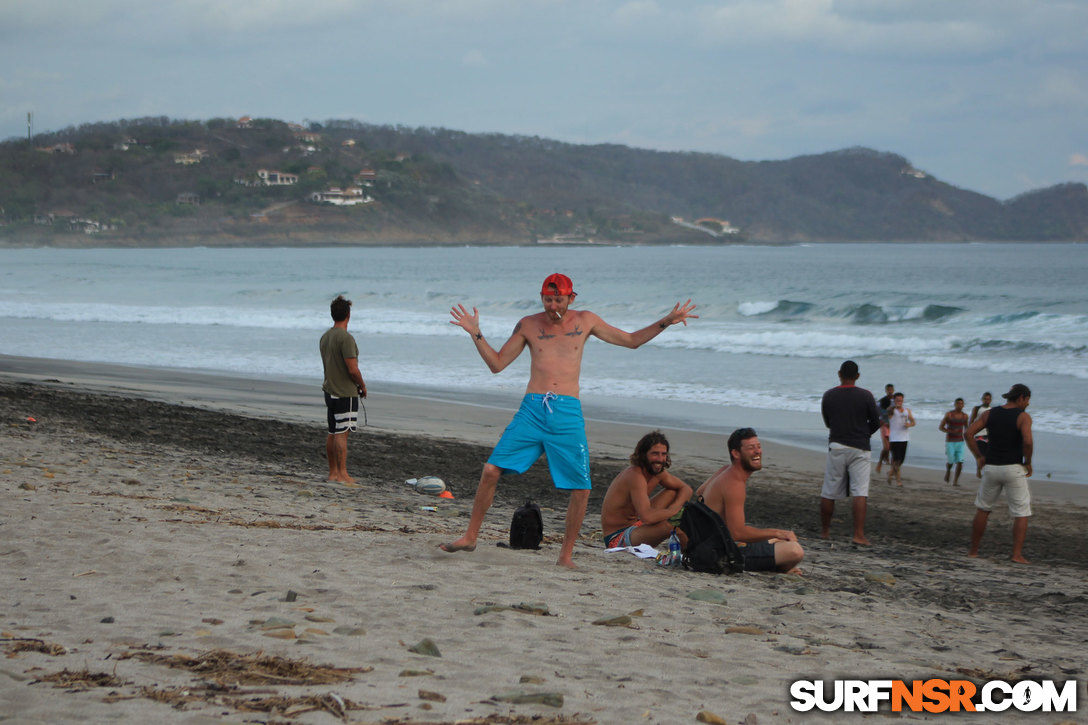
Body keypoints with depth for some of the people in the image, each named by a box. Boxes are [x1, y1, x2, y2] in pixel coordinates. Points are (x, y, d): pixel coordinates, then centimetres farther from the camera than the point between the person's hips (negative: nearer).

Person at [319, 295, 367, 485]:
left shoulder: (325, 337, 10)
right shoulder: (346, 338, -18)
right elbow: (353, 370, -21)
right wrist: (363, 386, -3)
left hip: (330, 390, 8)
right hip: (345, 392, -8)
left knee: (332, 433, 12)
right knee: (342, 433, -8)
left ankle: (333, 472, 17)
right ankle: (342, 474, -8)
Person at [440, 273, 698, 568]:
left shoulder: (585, 321, 10)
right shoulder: (528, 325, 9)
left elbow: (631, 340, 20)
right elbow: (497, 363, 12)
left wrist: (665, 322, 9)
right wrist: (476, 334, 0)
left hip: (568, 413, 0)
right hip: (532, 410, 0)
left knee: (581, 490, -6)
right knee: (491, 471, -11)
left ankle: (565, 555, 10)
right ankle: (470, 536, 4)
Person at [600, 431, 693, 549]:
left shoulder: (658, 471, 2)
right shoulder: (636, 476, -27)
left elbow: (686, 489, 13)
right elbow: (647, 516, -39)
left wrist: (676, 506, -10)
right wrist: (673, 511, -23)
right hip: (617, 538, -10)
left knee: (672, 492, 11)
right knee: (668, 525, -34)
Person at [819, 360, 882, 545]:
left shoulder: (829, 396, 1)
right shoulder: (865, 396, -5)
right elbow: (876, 422, 1)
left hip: (836, 447, 2)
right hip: (859, 448, -2)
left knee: (829, 492, 10)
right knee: (860, 492, -5)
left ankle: (824, 530, 20)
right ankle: (859, 534, -14)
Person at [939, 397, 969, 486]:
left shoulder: (964, 416, 5)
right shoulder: (949, 414, -7)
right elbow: (940, 427, -7)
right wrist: (952, 431, -20)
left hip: (960, 442, 3)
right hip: (950, 442, -3)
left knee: (960, 461, -10)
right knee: (950, 462, -3)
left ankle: (956, 481, -1)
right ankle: (947, 470, 31)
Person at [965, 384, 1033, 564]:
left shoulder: (989, 414, 6)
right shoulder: (1023, 417, -8)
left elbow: (969, 433, -1)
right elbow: (1028, 441, -22)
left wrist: (979, 457, 5)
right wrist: (1028, 463, -7)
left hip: (991, 468, 4)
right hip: (1013, 469, -4)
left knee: (983, 509, 19)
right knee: (1021, 513, 5)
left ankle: (973, 550, 22)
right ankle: (1017, 554, -5)